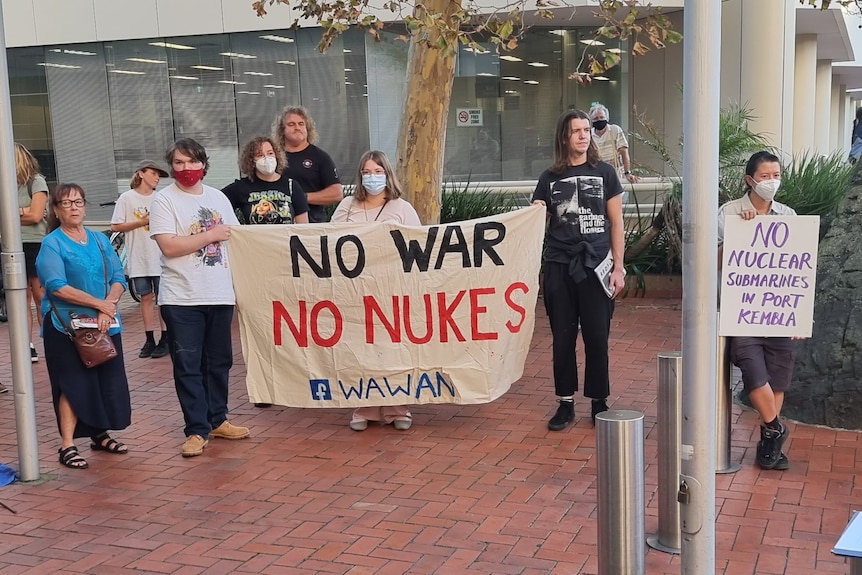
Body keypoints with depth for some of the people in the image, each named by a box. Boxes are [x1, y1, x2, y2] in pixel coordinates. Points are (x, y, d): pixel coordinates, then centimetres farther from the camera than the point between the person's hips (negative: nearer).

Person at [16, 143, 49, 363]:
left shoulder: (36, 181, -1)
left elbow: (36, 216, -10)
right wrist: (21, 212, -11)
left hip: (35, 245, -6)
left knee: (41, 298, -4)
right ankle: (27, 347, 8)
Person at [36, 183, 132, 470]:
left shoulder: (100, 240, 10)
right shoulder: (51, 244, -6)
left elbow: (118, 278, 3)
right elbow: (57, 287, -17)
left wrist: (107, 310, -13)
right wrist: (99, 303, -17)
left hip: (105, 324, 5)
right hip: (67, 326, -5)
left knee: (108, 379, 7)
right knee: (74, 383, -5)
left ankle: (100, 434, 23)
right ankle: (67, 446, 0)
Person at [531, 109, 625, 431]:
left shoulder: (604, 172, 4)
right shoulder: (550, 178, 8)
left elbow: (616, 223, 5)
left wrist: (618, 267, -1)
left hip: (596, 265, -1)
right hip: (559, 266, 1)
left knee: (597, 337, 2)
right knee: (563, 337, 5)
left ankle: (599, 401, 16)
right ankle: (566, 403, 16)